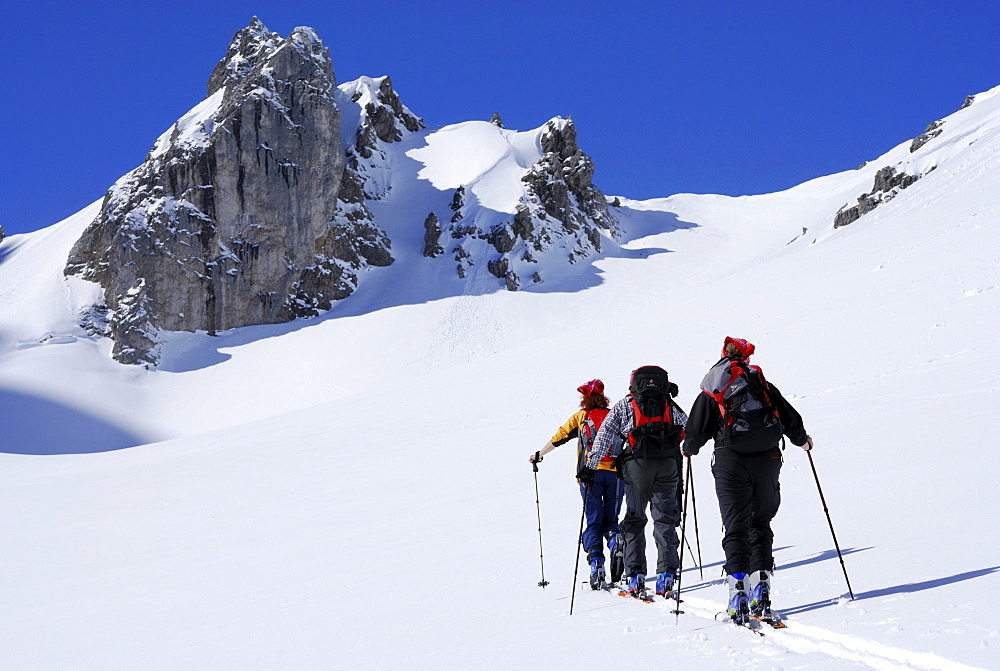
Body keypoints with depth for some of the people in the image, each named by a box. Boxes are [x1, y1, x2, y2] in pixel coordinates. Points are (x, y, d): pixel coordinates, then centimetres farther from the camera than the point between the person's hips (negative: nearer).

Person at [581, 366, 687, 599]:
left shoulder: (624, 405, 15)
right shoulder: (670, 405, 20)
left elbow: (605, 435, 7)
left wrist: (590, 465, 5)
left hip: (637, 464, -1)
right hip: (668, 464, 1)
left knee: (635, 520, 8)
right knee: (665, 520, 5)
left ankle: (636, 575, -1)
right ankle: (666, 575, -8)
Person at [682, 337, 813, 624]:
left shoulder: (711, 390, 6)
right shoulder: (763, 385, 12)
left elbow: (697, 430, 4)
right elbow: (790, 419, 13)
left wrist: (689, 449, 26)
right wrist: (802, 440, 34)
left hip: (731, 461, -2)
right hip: (767, 460, 2)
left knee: (736, 528, 0)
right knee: (760, 525, 12)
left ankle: (738, 599, -11)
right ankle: (760, 594, 4)